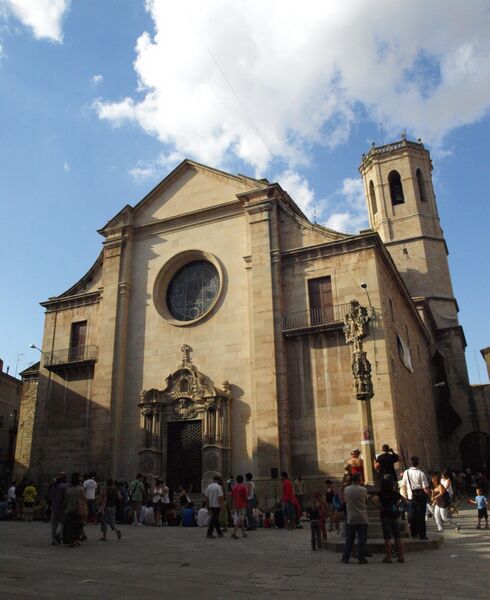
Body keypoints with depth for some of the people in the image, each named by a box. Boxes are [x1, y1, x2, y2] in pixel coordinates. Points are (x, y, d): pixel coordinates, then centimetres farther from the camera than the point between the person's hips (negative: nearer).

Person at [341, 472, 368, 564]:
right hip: (362, 518, -2)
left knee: (349, 538, 10)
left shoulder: (346, 489, -2)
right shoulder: (363, 490, -9)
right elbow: (366, 501, 5)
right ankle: (361, 558, 4)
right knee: (362, 539, 4)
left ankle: (345, 557, 14)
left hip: (350, 518, 3)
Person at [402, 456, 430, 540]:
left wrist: (406, 495, 16)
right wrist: (428, 495, 3)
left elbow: (403, 485, 5)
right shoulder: (421, 473, -13)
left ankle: (413, 534, 17)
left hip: (411, 496, 3)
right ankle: (422, 535, 8)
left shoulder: (406, 472, -2)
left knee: (412, 515, 11)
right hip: (421, 496, -2)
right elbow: (425, 487, -14)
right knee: (421, 516, 4)